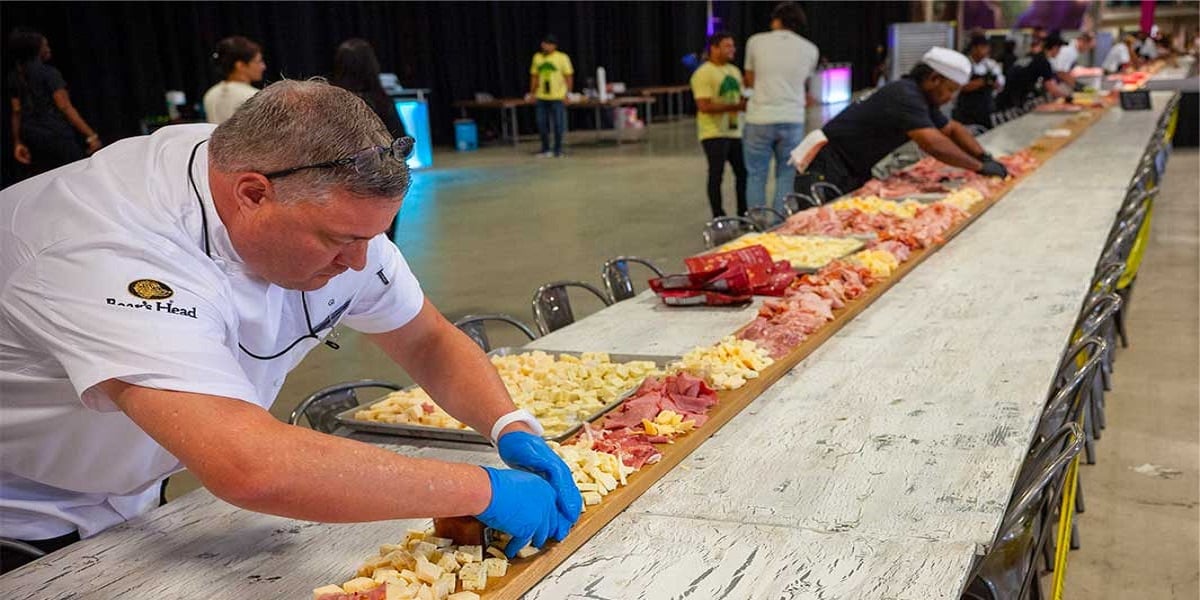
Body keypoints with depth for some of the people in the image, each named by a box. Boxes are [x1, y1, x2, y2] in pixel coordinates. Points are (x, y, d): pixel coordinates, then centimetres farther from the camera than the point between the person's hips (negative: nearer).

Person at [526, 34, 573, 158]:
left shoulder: (562, 58, -2)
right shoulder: (537, 57, 10)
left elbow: (569, 76, -3)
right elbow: (534, 76, 16)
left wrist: (568, 93, -10)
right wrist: (532, 93, 12)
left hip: (557, 97, -4)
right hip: (542, 97, 4)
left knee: (558, 124, -1)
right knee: (542, 124, 5)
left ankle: (558, 150, 10)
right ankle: (545, 149, 18)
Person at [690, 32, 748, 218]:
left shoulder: (734, 71, 15)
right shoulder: (703, 73, -12)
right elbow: (704, 106, -20)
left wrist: (747, 104, -1)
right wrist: (736, 107, -23)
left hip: (734, 131, 8)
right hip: (714, 133, -8)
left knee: (743, 172, 9)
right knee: (717, 174, -3)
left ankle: (743, 214, 21)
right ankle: (718, 217, 5)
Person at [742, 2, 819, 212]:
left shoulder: (756, 41, 3)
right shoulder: (810, 49, 6)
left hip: (759, 119, -1)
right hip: (792, 120, 1)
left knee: (756, 176, 6)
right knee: (786, 177, 9)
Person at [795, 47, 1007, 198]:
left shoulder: (921, 99, 12)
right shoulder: (905, 96, -21)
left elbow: (952, 129, 25)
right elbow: (933, 144, -31)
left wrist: (985, 157, 11)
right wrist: (979, 166, -22)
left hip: (852, 171, 10)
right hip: (826, 169, -10)